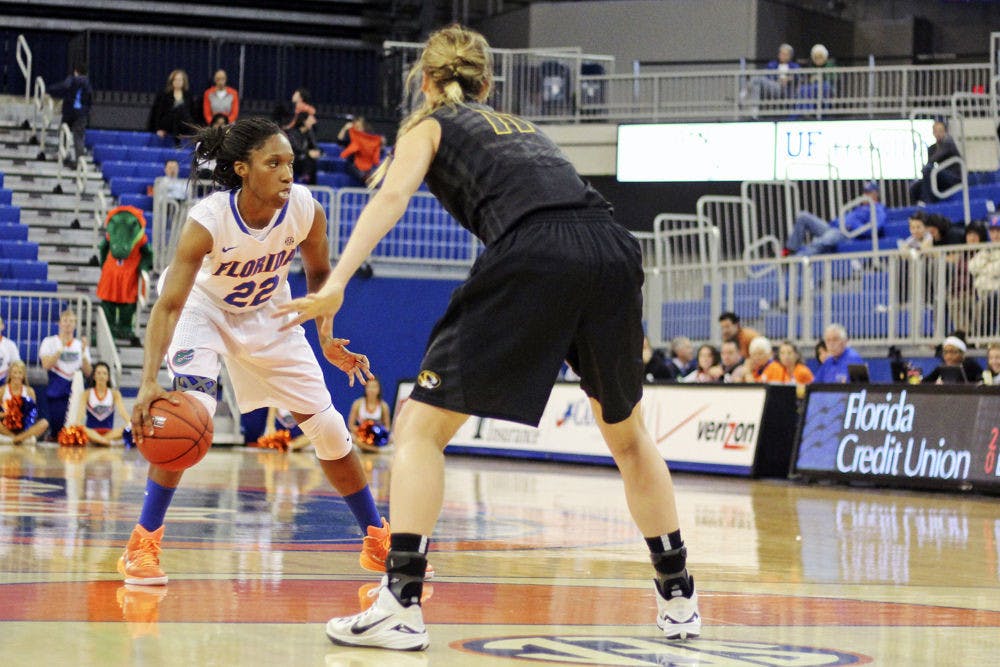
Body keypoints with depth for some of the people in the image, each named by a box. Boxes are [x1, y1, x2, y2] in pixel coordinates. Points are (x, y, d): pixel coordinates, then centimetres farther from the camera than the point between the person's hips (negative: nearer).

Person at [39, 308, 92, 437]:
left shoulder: (81, 344, 13)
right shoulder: (49, 342, 4)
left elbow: (87, 373, 7)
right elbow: (46, 365, -12)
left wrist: (83, 353, -6)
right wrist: (61, 348, -15)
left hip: (75, 393, 3)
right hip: (56, 392, -3)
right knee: (57, 427, -7)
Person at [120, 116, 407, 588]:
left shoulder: (305, 210, -24)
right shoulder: (208, 221, -34)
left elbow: (319, 274, -3)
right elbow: (168, 306, -38)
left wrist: (328, 339, -14)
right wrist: (148, 383, -49)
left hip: (266, 314, 4)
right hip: (202, 307, -4)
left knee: (327, 425, 2)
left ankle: (378, 540, 19)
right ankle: (142, 544, -15)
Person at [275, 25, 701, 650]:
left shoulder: (429, 123, 20)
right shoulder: (522, 126, 36)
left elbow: (392, 196, 1)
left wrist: (336, 283, -12)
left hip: (532, 253, -5)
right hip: (613, 247, 5)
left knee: (421, 427, 6)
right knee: (628, 434, 25)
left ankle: (401, 606, -5)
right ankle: (679, 600, 29)